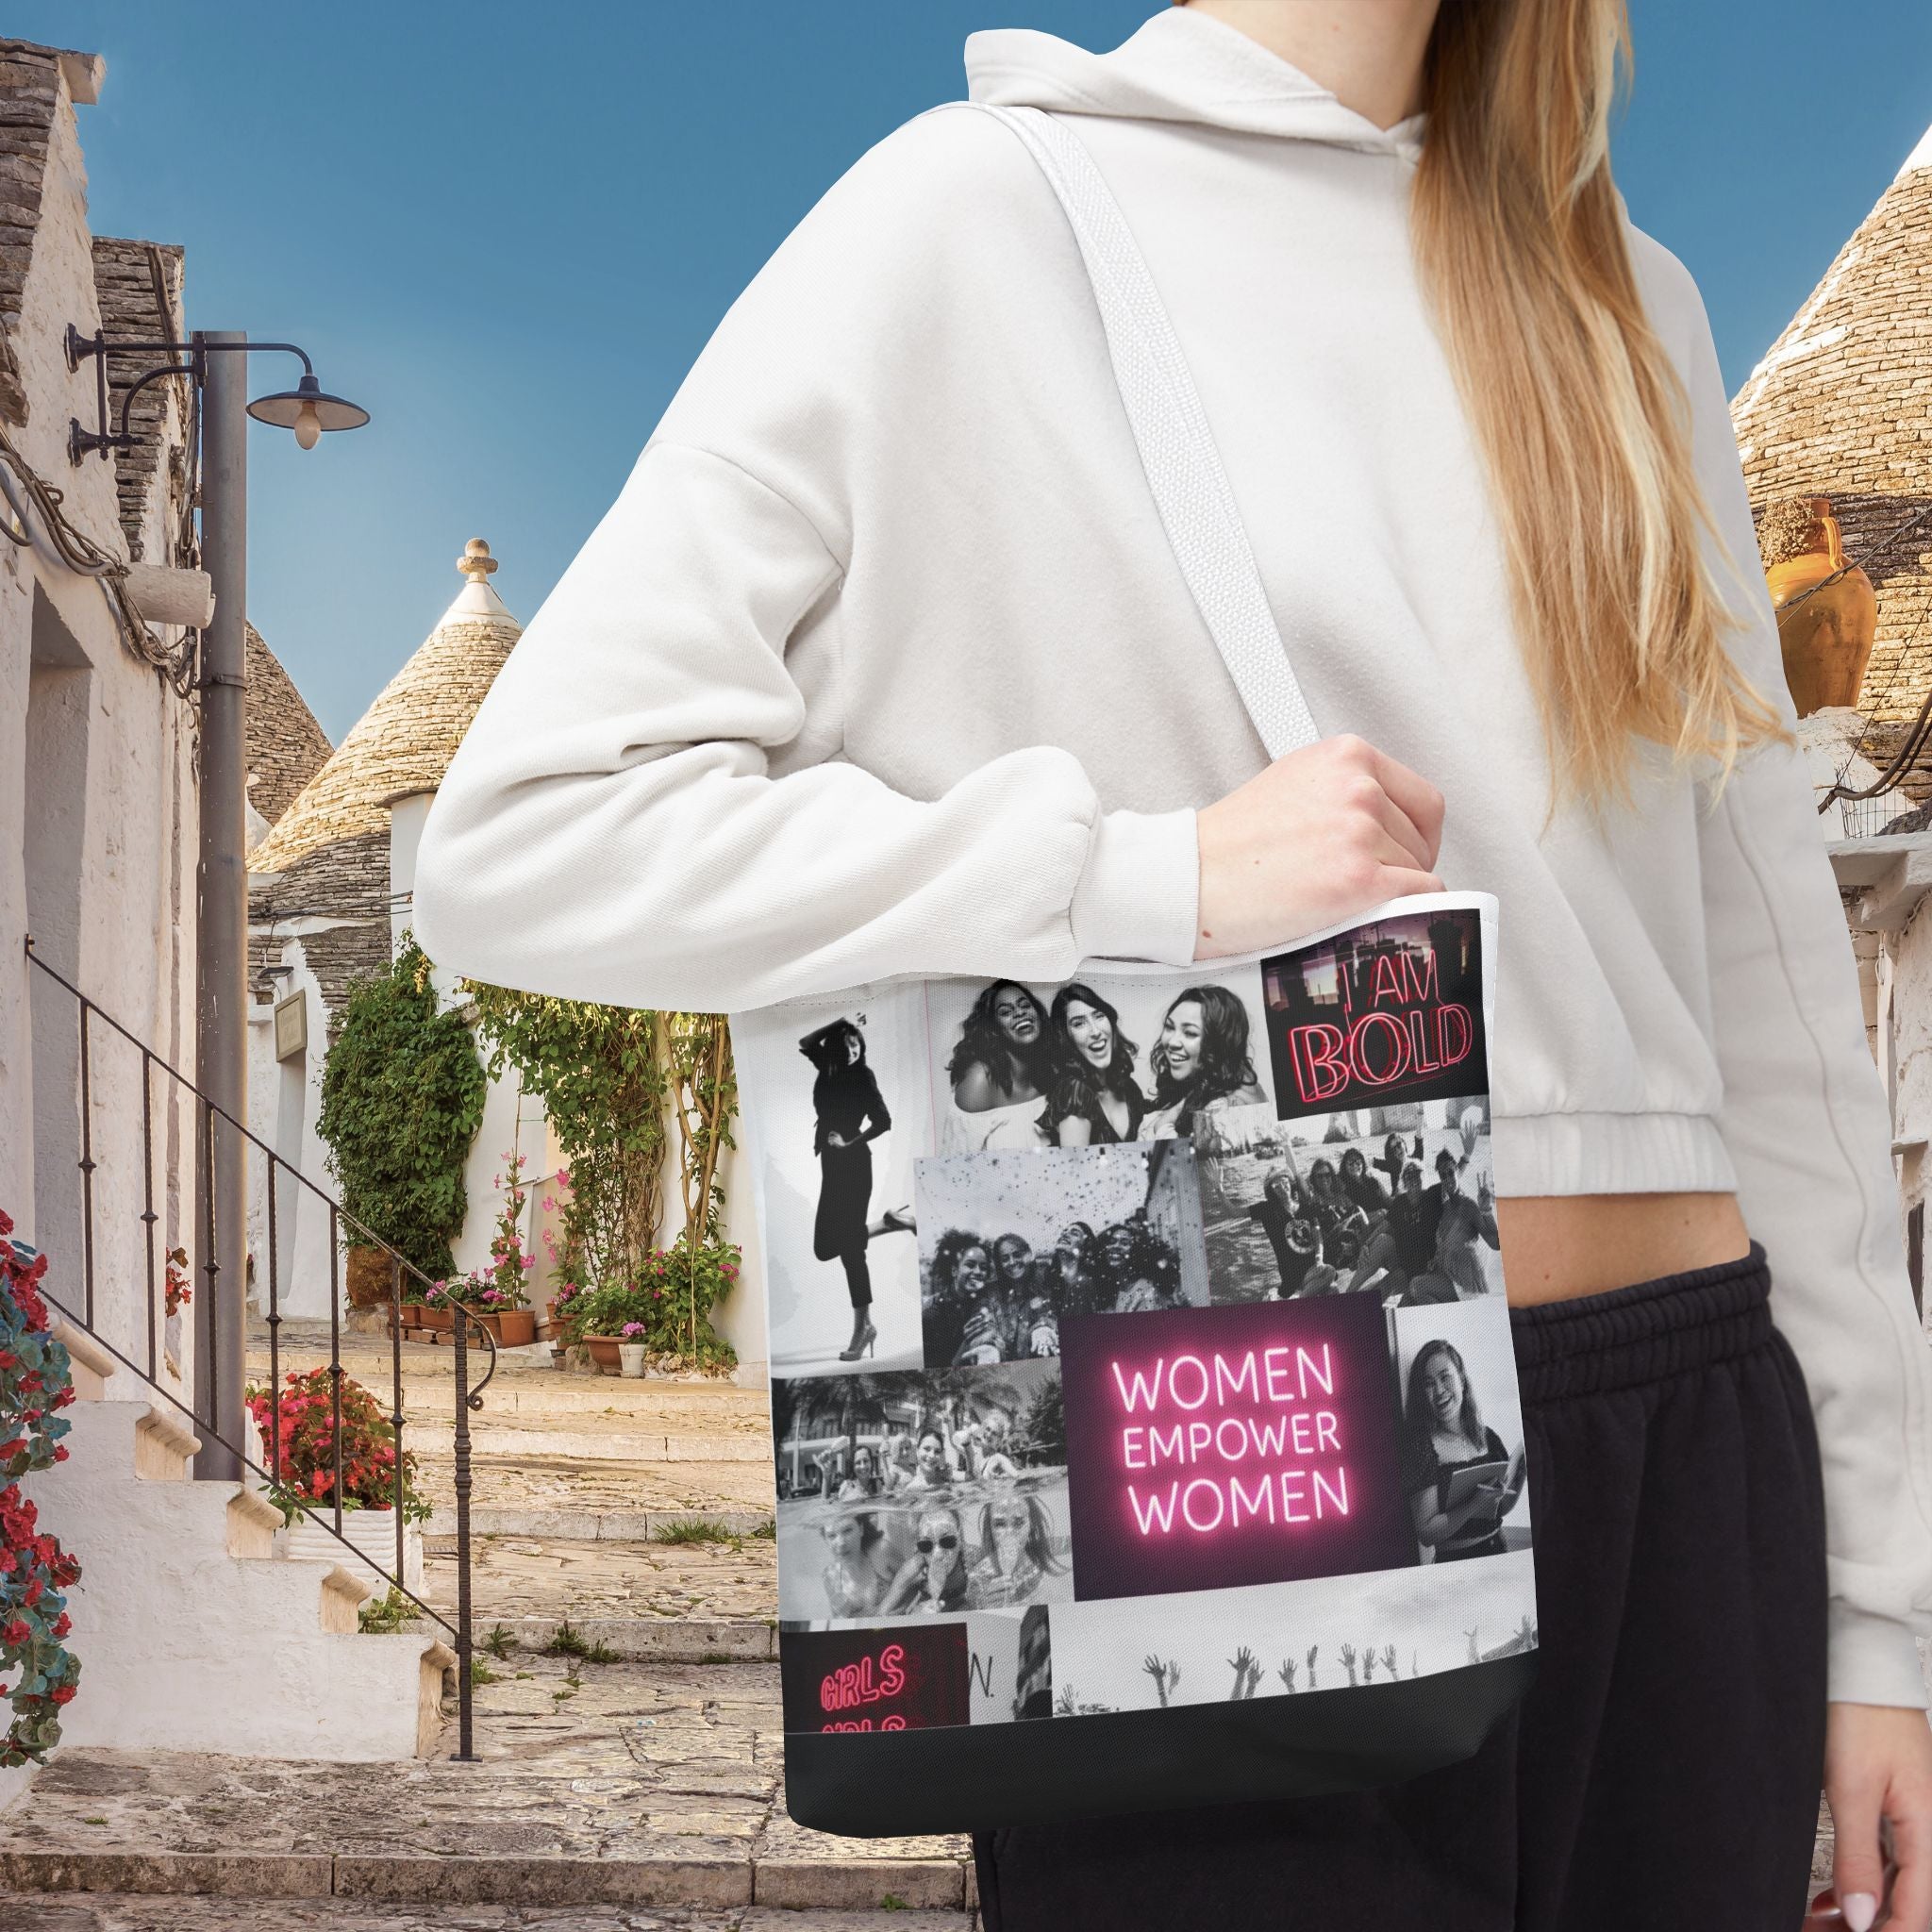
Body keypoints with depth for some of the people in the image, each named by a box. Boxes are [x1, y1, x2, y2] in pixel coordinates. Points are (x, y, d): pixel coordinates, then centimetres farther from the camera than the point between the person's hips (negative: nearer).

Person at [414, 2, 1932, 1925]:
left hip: (1685, 1458, 6)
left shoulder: (1619, 302, 13)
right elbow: (516, 839, -10)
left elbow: (1765, 981, 12)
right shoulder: (983, 211, -3)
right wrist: (1162, 875, -17)